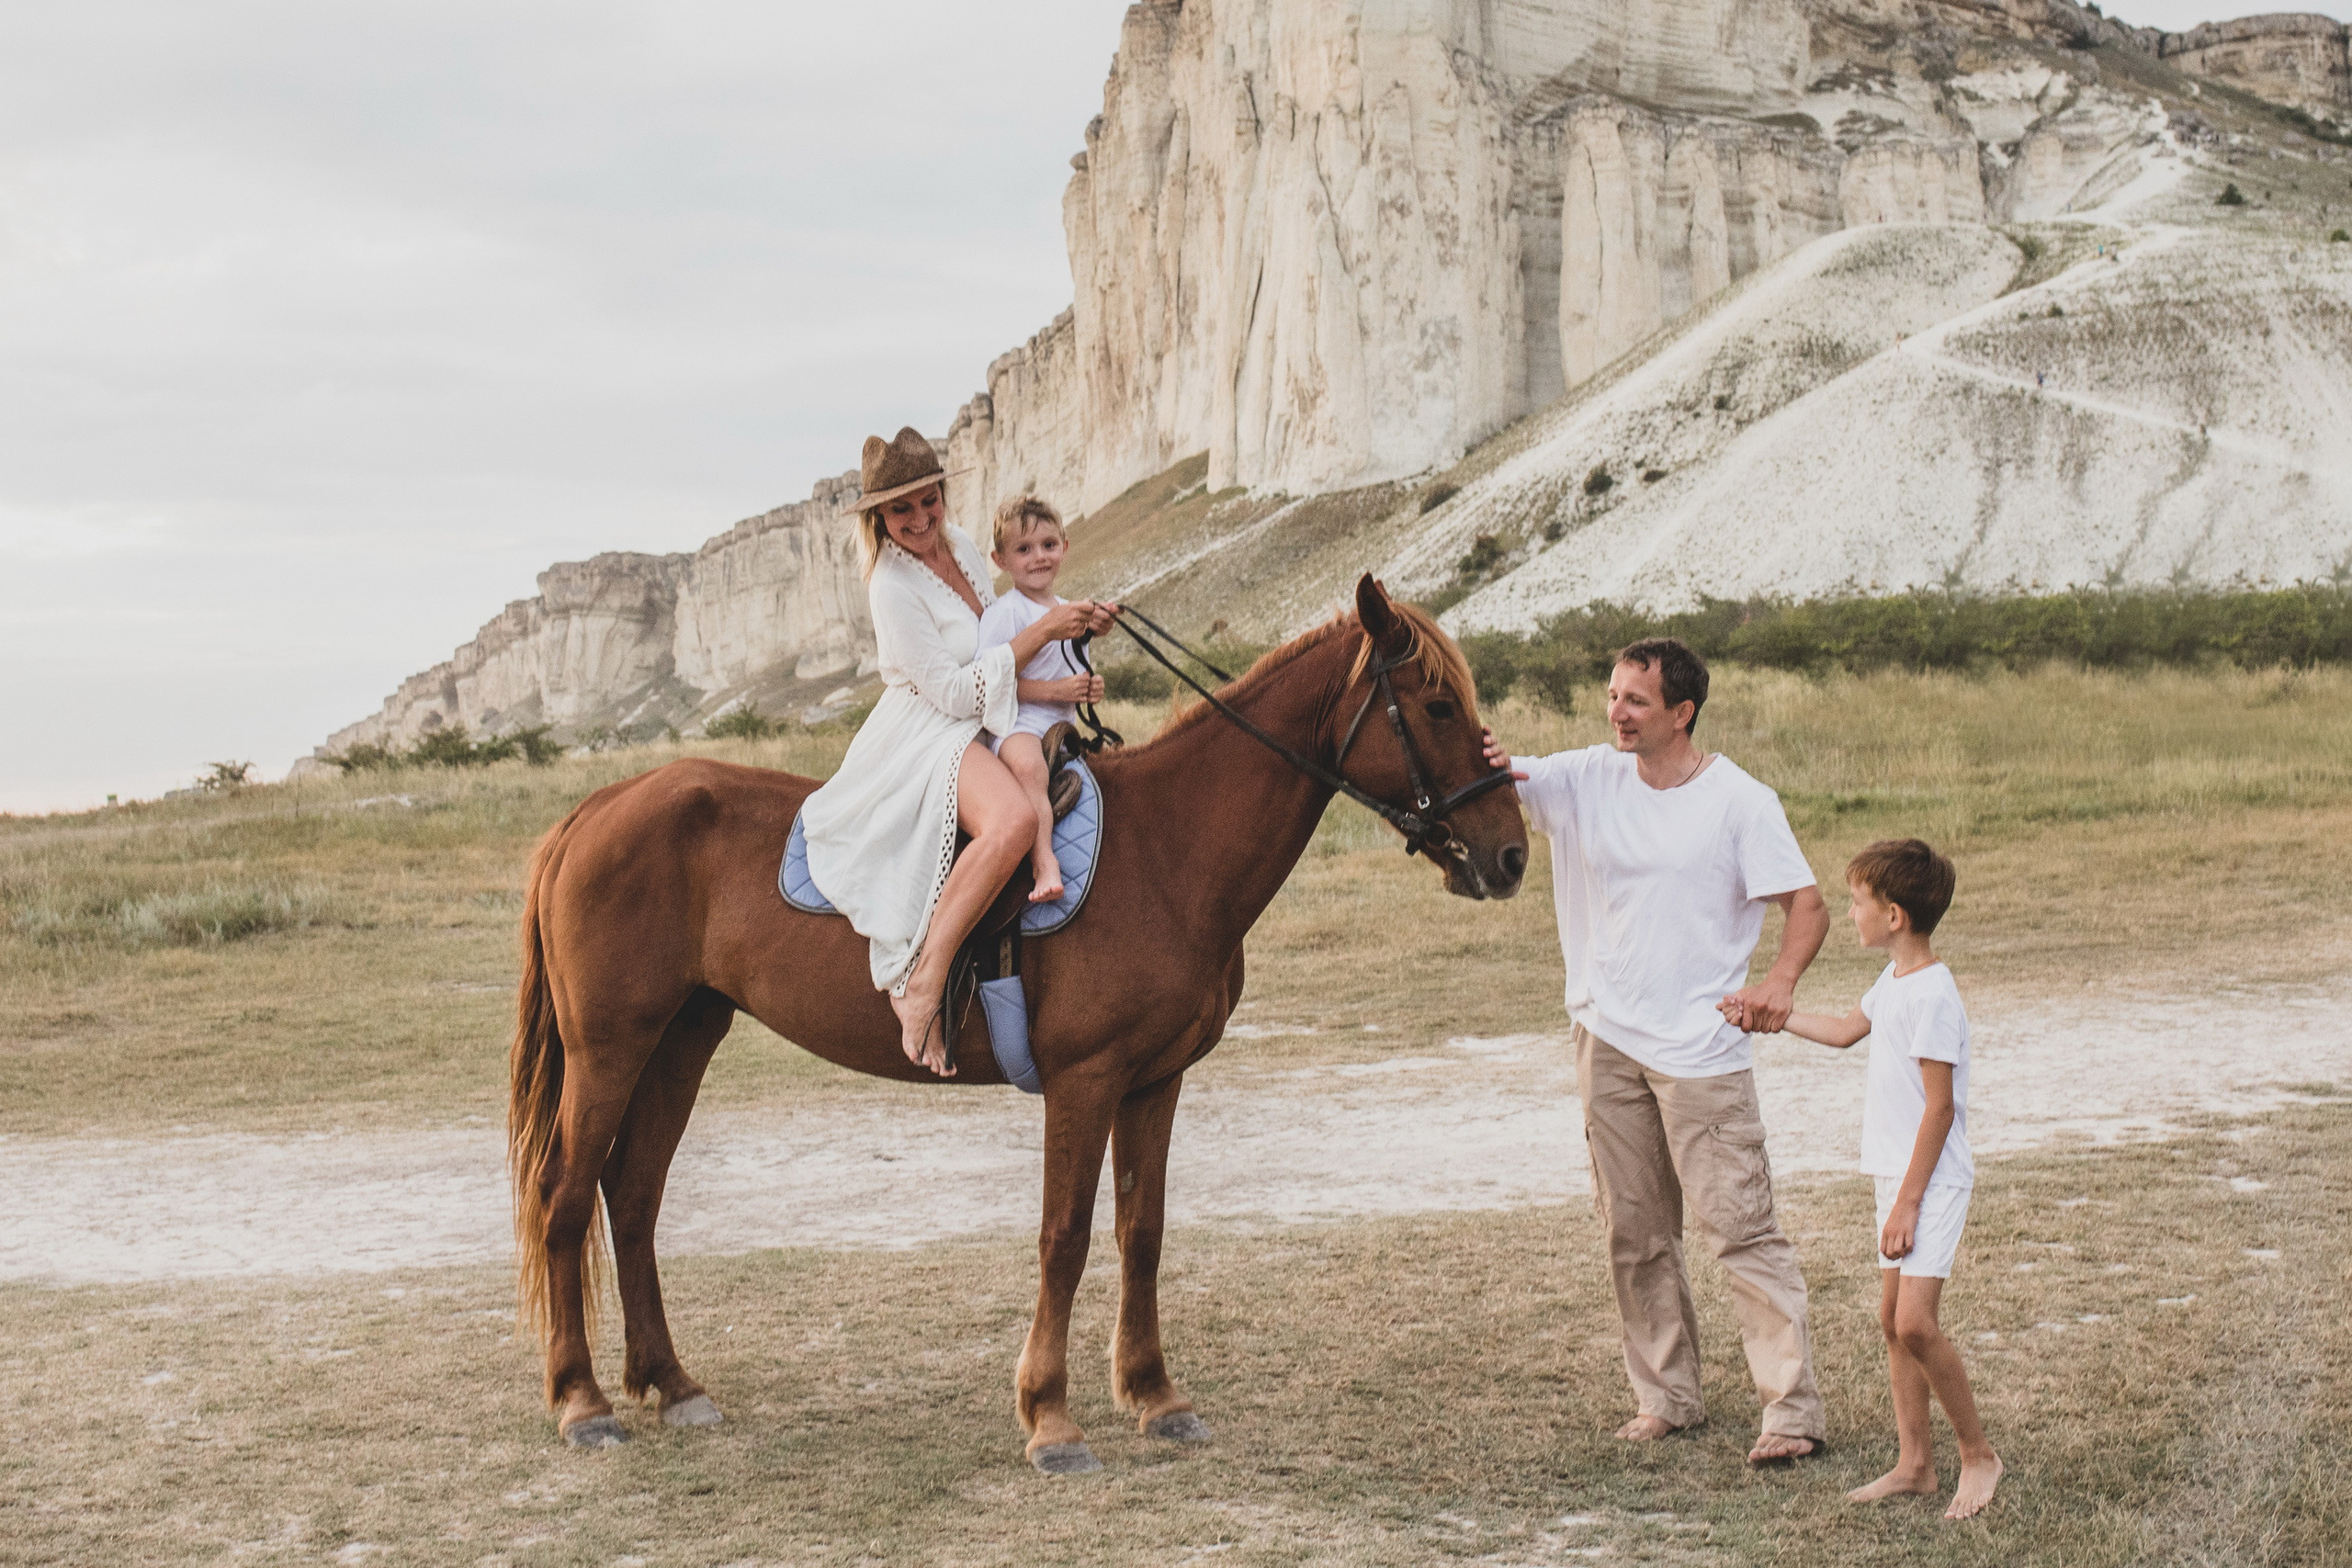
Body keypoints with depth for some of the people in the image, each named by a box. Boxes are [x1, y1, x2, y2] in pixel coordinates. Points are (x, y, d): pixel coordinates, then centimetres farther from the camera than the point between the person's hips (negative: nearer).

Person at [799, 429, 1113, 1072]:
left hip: (986, 725, 10)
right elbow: (954, 691, -20)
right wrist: (1042, 631, -18)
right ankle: (922, 986, -35)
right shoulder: (893, 587, -18)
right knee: (1012, 820, -39)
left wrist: (1077, 620, 6)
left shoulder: (959, 543, 7)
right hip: (927, 736, -10)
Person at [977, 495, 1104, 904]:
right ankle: (1044, 863, -47)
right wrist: (1054, 690, -18)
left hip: (1062, 726, 9)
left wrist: (1090, 688, 5)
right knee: (1027, 766, -38)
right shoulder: (1004, 613, -7)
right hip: (1015, 725, -8)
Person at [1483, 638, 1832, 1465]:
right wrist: (1486, 763, -29)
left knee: (1741, 1226, -6)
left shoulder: (1740, 801, -7)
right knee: (1634, 1234, 12)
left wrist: (1780, 980, -28)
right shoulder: (1589, 778, 4)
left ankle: (1794, 1409, -4)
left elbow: (1808, 906, -8)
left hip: (1701, 1048, -5)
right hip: (1607, 1042, 5)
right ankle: (1666, 1397, 24)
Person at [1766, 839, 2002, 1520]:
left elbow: (1940, 1107, -20)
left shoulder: (1932, 994, -19)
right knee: (1892, 1319, 9)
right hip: (1899, 1179, 10)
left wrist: (1908, 1202, -19)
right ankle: (1914, 1464, 16)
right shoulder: (1893, 981, 10)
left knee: (1915, 1322, -15)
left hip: (1931, 1183, -10)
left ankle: (1979, 1455, -1)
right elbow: (1846, 1030, 32)